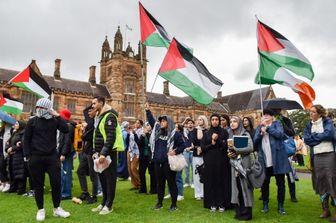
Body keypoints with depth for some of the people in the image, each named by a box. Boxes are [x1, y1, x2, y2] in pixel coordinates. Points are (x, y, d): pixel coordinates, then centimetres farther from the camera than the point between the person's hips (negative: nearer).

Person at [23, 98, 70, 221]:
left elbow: (66, 130, -11)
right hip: (36, 157, 0)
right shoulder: (32, 121, 2)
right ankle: (40, 210, 21)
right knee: (38, 184, 7)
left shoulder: (54, 121, 3)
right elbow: (26, 139, 3)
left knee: (56, 182, 1)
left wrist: (58, 116, -12)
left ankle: (57, 208, 16)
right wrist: (27, 155, -4)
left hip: (52, 156, 0)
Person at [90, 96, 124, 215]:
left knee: (110, 178, 0)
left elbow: (111, 137, -23)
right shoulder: (98, 117, 16)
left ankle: (109, 205, 10)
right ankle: (104, 203, 27)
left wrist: (104, 153, -27)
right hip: (101, 152, 10)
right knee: (102, 177, 15)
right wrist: (96, 151, 16)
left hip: (109, 152, -10)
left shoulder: (109, 116, -15)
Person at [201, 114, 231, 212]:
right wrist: (212, 144, -10)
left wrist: (217, 140, -15)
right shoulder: (206, 134, 9)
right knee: (211, 182, 2)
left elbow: (227, 145, -5)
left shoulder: (224, 132, 4)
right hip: (210, 161, 2)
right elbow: (202, 147, 3)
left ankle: (222, 203, 10)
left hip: (222, 161, -1)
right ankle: (212, 204, 11)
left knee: (222, 181, 0)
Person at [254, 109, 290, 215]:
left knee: (280, 183, 5)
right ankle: (265, 204, 19)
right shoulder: (259, 127, 14)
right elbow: (255, 141, 2)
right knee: (264, 182, 7)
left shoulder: (277, 124, 6)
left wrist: (267, 127, -12)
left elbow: (279, 134, -14)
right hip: (264, 160, 2)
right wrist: (261, 132, -13)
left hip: (277, 158, -2)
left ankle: (280, 206, 16)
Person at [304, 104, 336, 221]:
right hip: (316, 156, 4)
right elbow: (306, 139, -2)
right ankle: (325, 209, 19)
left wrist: (314, 136, -6)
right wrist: (321, 137, -10)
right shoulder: (309, 125, 10)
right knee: (320, 182, 8)